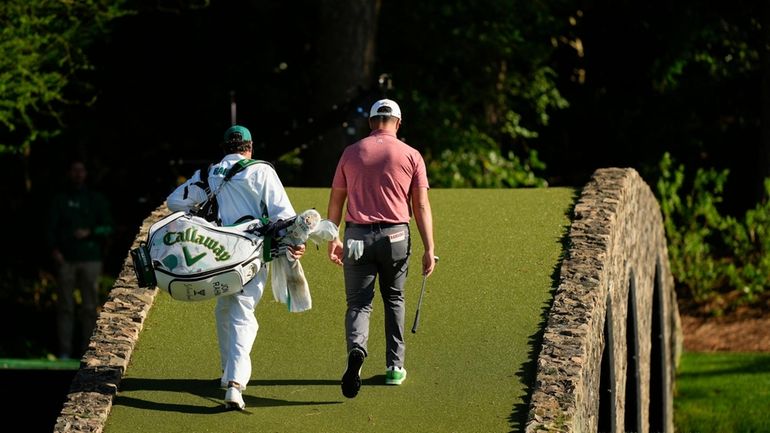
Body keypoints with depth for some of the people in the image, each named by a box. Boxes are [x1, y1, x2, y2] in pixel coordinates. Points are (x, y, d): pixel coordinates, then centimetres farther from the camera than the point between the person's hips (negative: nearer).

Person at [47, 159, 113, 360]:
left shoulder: (96, 199, 10)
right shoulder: (60, 200, 11)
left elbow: (108, 227, 7)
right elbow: (51, 226, 6)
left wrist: (90, 232, -11)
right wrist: (54, 249, -8)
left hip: (90, 258, 0)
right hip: (66, 259, 0)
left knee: (90, 306, -2)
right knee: (65, 306, -2)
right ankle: (64, 350, 0)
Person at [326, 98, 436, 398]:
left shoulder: (351, 153, 6)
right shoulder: (411, 156, 1)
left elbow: (336, 200, 9)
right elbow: (421, 206, -3)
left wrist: (332, 240, 19)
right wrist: (429, 249, -2)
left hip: (357, 237, 0)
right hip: (395, 237, 0)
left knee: (358, 303, 0)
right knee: (394, 300, 18)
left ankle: (356, 349, -29)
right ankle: (394, 367, 19)